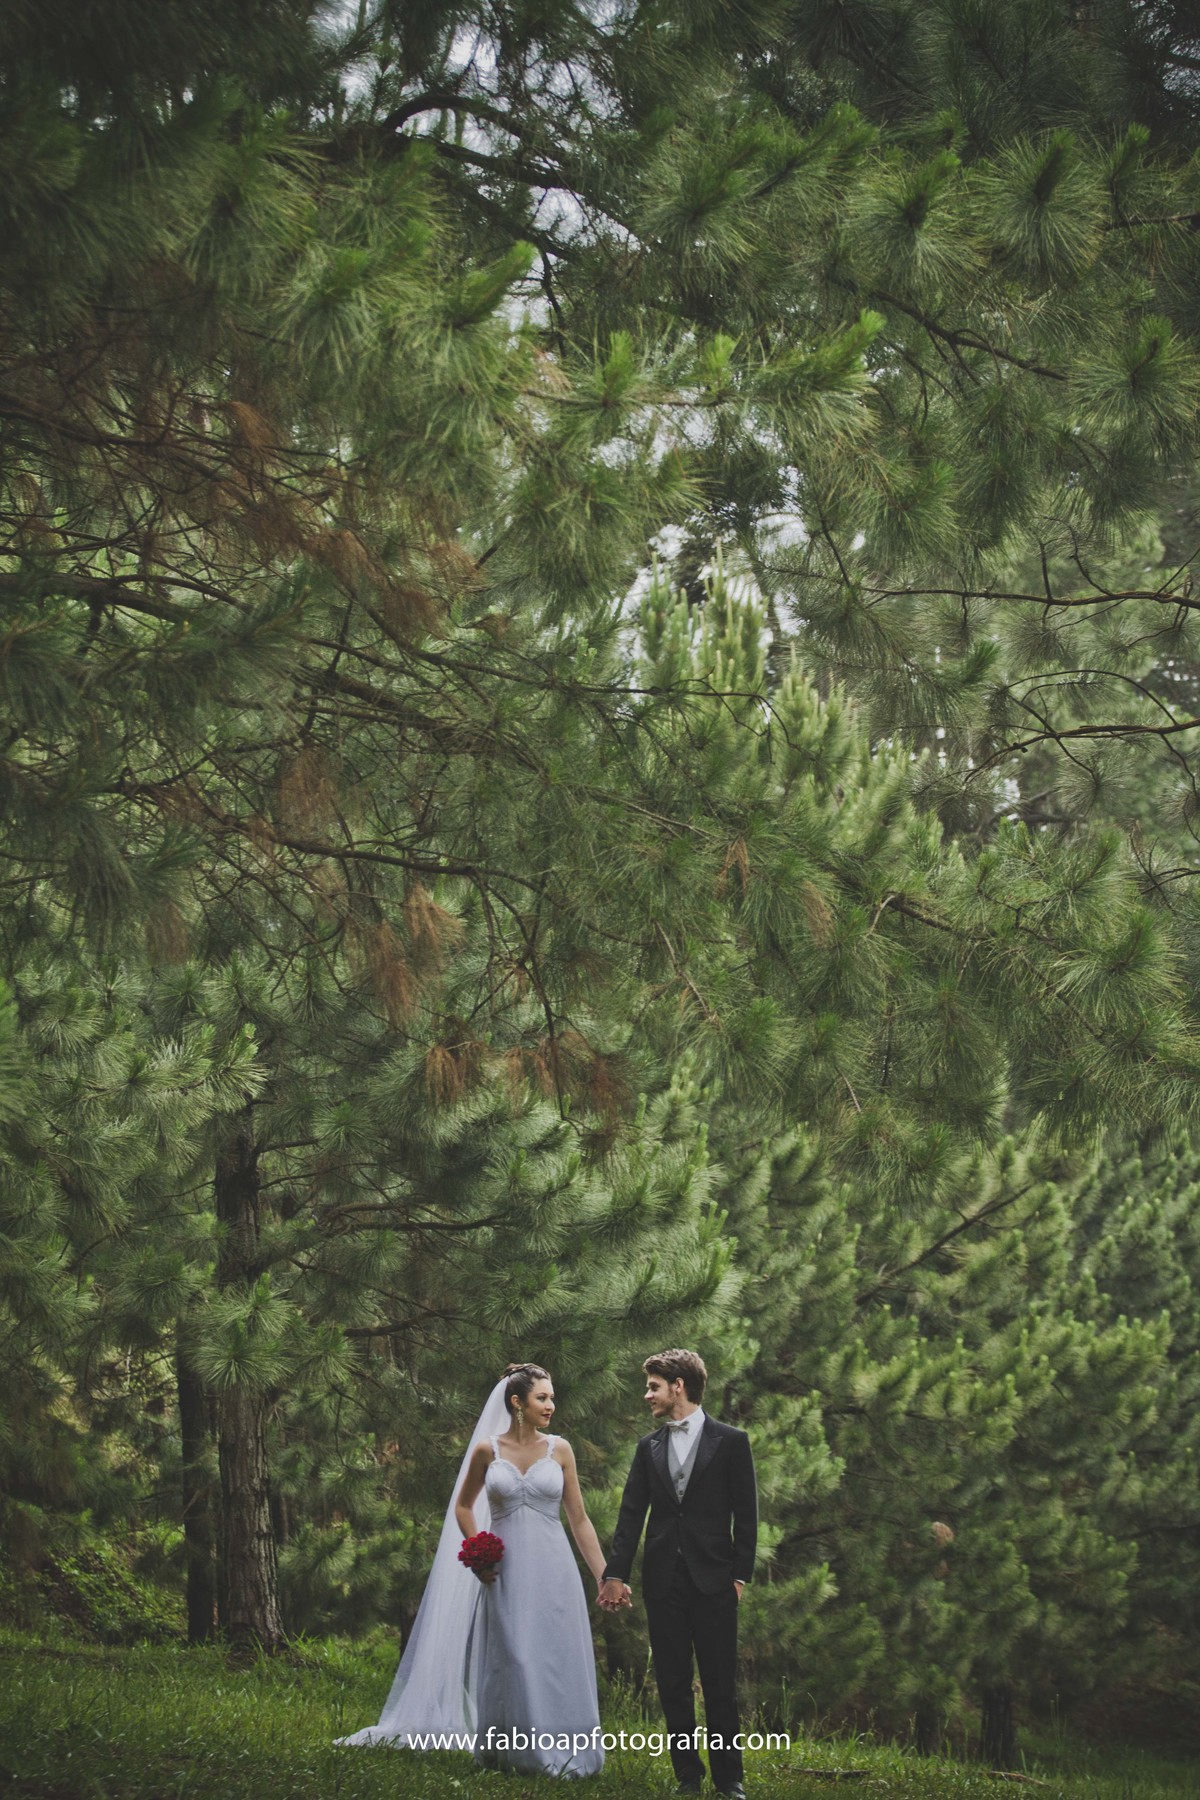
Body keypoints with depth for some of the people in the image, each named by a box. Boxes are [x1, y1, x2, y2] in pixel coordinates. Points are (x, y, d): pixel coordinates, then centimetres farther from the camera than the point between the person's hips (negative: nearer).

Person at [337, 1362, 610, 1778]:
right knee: (509, 1660, 2)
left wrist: (604, 1576, 2)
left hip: (551, 1568, 0)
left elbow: (579, 1519, 5)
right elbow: (463, 1506, 15)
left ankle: (559, 1753, 8)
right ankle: (512, 1751, 13)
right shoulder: (487, 1450, 2)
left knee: (556, 1659, -2)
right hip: (505, 1571, 0)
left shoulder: (560, 1450, 3)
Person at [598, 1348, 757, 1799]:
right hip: (663, 1580, 4)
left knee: (720, 1685, -1)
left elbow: (746, 1514, 0)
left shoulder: (730, 1441, 1)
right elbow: (631, 1514, 9)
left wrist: (740, 1575, -6)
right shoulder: (648, 1447, 11)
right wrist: (616, 1574, 2)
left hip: (713, 1579, -3)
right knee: (673, 1684, 5)